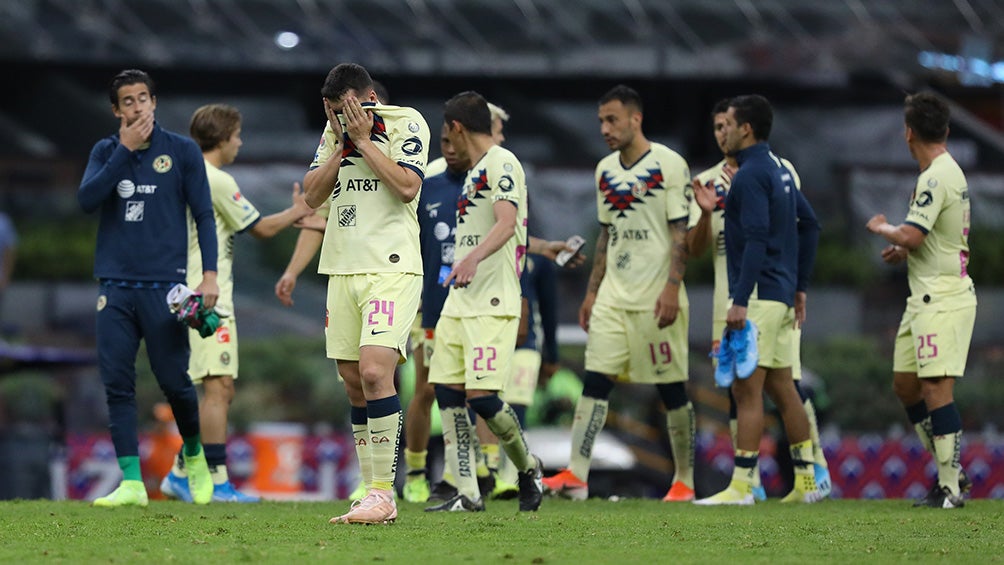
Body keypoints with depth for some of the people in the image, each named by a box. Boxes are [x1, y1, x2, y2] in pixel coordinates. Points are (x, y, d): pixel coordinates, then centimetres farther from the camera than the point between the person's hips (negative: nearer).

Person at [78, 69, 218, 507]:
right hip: (116, 286, 2)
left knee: (174, 380, -3)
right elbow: (87, 200, -6)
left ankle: (194, 455, 24)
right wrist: (125, 150, -10)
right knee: (117, 384, -4)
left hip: (164, 285, -2)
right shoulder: (106, 152, 10)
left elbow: (203, 214, 4)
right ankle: (131, 483, -2)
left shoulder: (182, 151, 4)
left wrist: (210, 274, -5)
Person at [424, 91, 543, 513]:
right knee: (447, 392, 0)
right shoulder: (476, 170, 21)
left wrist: (473, 258, -40)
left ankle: (528, 467, 10)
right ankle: (467, 494, 2)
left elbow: (506, 224, -24)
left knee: (481, 396, -15)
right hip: (459, 303, 10)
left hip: (493, 303, -10)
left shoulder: (501, 162, -9)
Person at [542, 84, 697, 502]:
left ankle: (685, 480, 8)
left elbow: (681, 233, -10)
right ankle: (576, 475, -8)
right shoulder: (605, 170, 13)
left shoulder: (668, 165, -7)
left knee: (673, 389, 0)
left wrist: (672, 288, -18)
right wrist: (592, 291, 16)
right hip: (613, 296, 6)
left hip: (655, 298, -6)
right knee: (595, 381, -3)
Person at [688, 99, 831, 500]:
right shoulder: (708, 181, 13)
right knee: (737, 388, 0)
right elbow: (696, 249, 8)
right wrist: (706, 213, -10)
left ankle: (818, 464, 2)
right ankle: (751, 480, 3)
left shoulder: (777, 170, 3)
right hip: (730, 298, 4)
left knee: (789, 383, -10)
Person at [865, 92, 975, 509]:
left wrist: (882, 229, -4)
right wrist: (905, 251, 16)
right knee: (905, 385, 14)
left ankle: (951, 488, -11)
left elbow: (911, 236, -24)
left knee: (936, 388, -12)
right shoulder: (948, 172, 16)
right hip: (926, 298, 10)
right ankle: (950, 471, 19)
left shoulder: (937, 177, -16)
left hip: (943, 298, -10)